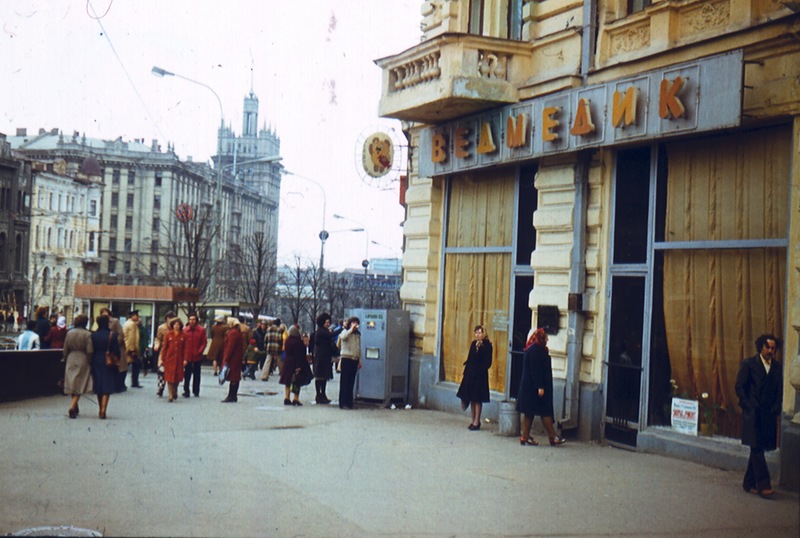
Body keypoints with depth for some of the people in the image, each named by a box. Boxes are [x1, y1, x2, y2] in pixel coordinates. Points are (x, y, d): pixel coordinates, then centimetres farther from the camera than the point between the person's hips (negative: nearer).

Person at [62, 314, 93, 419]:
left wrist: (66, 359, 17)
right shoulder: (87, 334, -11)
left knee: (72, 384, 16)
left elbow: (65, 349, 5)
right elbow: (89, 351, -14)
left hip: (71, 360, 4)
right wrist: (90, 362, -2)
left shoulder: (69, 333, 2)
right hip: (83, 361, -4)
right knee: (79, 385, -1)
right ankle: (72, 408, -15)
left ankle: (75, 408, 29)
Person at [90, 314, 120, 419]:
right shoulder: (112, 335, -10)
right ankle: (103, 410, -12)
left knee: (99, 388, 15)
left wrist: (92, 362, 9)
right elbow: (116, 351, -8)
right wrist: (118, 360, 8)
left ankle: (101, 410, 25)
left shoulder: (93, 335, -3)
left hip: (96, 363, 3)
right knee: (107, 387, 0)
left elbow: (91, 350, 0)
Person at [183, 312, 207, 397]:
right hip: (187, 356, 0)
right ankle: (186, 391, 4)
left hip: (197, 356, 0)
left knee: (196, 374, 10)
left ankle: (196, 391, 19)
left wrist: (199, 351, -13)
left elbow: (204, 342, 0)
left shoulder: (201, 330, -2)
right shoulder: (185, 330, -1)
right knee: (187, 374, 0)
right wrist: (184, 355, -7)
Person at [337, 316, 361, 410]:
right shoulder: (345, 332, 0)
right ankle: (343, 403, -6)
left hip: (355, 360, 6)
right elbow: (343, 337, -26)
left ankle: (349, 402, 12)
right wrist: (351, 329, -21)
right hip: (346, 359, -6)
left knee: (351, 382, 7)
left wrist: (360, 361, 18)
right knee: (344, 381, -6)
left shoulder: (358, 334, 17)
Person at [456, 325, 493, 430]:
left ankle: (476, 422, 1)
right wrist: (466, 370, 8)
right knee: (471, 398, 9)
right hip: (470, 373, 6)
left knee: (477, 399, -4)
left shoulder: (487, 345, -8)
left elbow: (488, 362, -10)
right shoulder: (473, 343, 10)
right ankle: (473, 420, 16)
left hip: (480, 374, -6)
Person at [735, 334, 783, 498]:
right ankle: (763, 485, -12)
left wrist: (775, 409, 0)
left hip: (769, 415, 4)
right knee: (757, 449, -9)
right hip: (752, 414, -4)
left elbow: (780, 391, 12)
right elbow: (739, 387, -2)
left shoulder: (777, 367, 9)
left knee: (757, 449, 8)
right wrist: (749, 407, -8)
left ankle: (749, 483, 17)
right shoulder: (748, 364, -2)